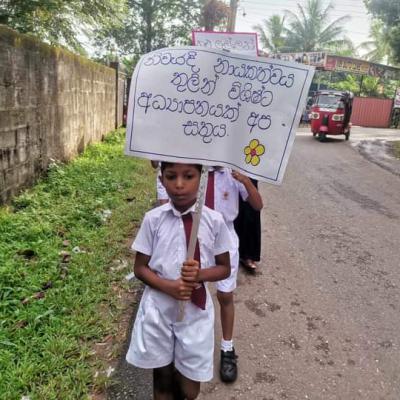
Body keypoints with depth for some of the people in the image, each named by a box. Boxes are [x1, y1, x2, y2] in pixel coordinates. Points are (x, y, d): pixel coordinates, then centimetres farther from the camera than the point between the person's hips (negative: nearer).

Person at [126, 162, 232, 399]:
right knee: (162, 376, 19)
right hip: (159, 308, 0)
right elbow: (140, 268, -2)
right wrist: (169, 286, -18)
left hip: (196, 310, 0)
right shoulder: (153, 219, -9)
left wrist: (200, 274, -19)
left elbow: (225, 268, 1)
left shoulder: (214, 221, -10)